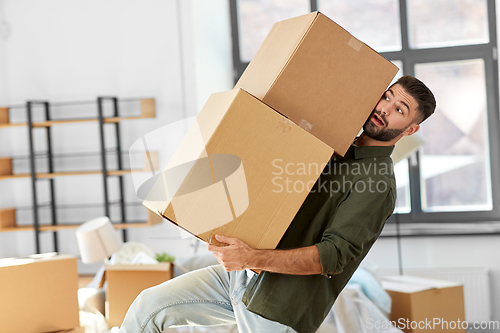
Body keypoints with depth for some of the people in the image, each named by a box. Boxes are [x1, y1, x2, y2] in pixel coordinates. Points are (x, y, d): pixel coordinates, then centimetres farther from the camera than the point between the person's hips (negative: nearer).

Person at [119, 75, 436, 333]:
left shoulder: (378, 184, -13)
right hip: (238, 275, 8)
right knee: (149, 304, 2)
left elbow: (335, 255, -23)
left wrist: (253, 258, -31)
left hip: (275, 307, -8)